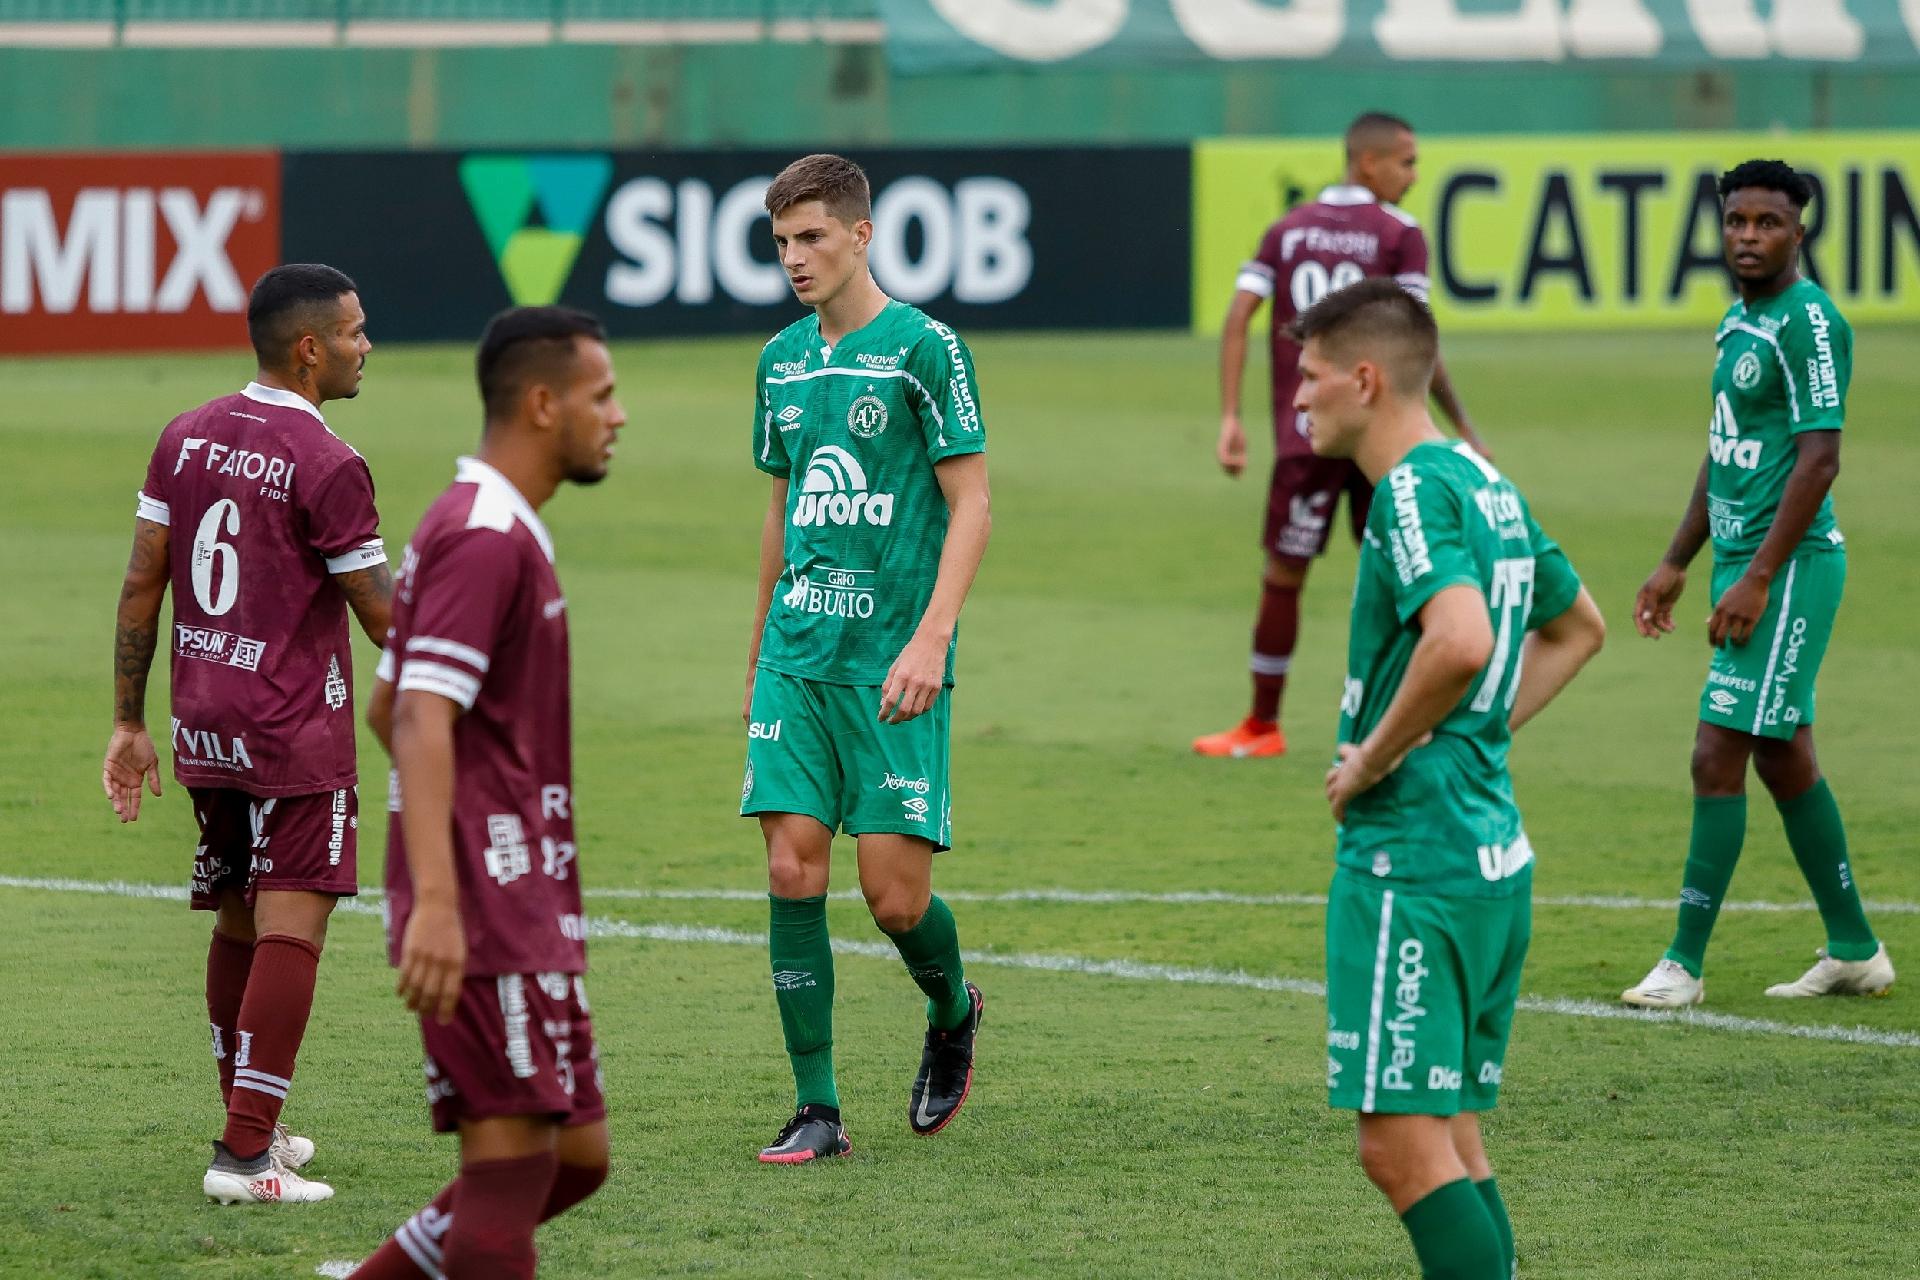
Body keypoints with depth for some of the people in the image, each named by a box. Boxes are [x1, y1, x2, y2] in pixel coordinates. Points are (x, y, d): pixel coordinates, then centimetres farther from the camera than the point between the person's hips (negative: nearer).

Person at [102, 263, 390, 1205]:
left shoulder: (186, 438, 6)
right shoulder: (327, 466, -14)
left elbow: (140, 585, 7)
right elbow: (383, 617, -8)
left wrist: (129, 723, 13)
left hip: (202, 730, 7)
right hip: (297, 736, -7)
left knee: (237, 923, 18)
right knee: (290, 931, -7)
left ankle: (250, 1125, 28)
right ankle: (246, 1155, -12)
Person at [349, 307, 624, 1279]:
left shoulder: (487, 528, 18)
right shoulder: (488, 540, -14)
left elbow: (388, 709, 26)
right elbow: (421, 720, -23)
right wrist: (436, 901, -32)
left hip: (525, 911, 10)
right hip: (486, 910, -10)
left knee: (574, 1155, 10)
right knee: (513, 1158, -10)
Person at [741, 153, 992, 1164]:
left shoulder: (924, 349, -5)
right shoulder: (783, 361, 13)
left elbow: (970, 507, -7)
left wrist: (931, 638, -18)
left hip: (891, 658, -5)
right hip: (796, 655, 5)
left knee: (894, 889, -7)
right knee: (792, 870, -4)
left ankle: (952, 1013, 26)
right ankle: (815, 1108, 2)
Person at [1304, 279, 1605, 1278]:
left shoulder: (1414, 490, -14)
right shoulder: (1485, 482, 15)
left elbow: (1460, 640, -31)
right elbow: (1576, 627, 30)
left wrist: (1377, 756, -18)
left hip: (1413, 854, -10)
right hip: (1494, 849, 10)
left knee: (1402, 1144, -9)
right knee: (1451, 1140, 12)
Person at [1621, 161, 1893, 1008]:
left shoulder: (1809, 322, -15)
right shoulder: (1738, 320, 15)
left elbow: (1819, 459, -20)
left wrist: (1757, 579, -23)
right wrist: (1676, 564, 22)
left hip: (1788, 566, -10)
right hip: (1743, 559, 10)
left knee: (1718, 757, -10)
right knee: (1783, 759, 14)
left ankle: (1685, 964, -6)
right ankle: (1854, 952, 22)